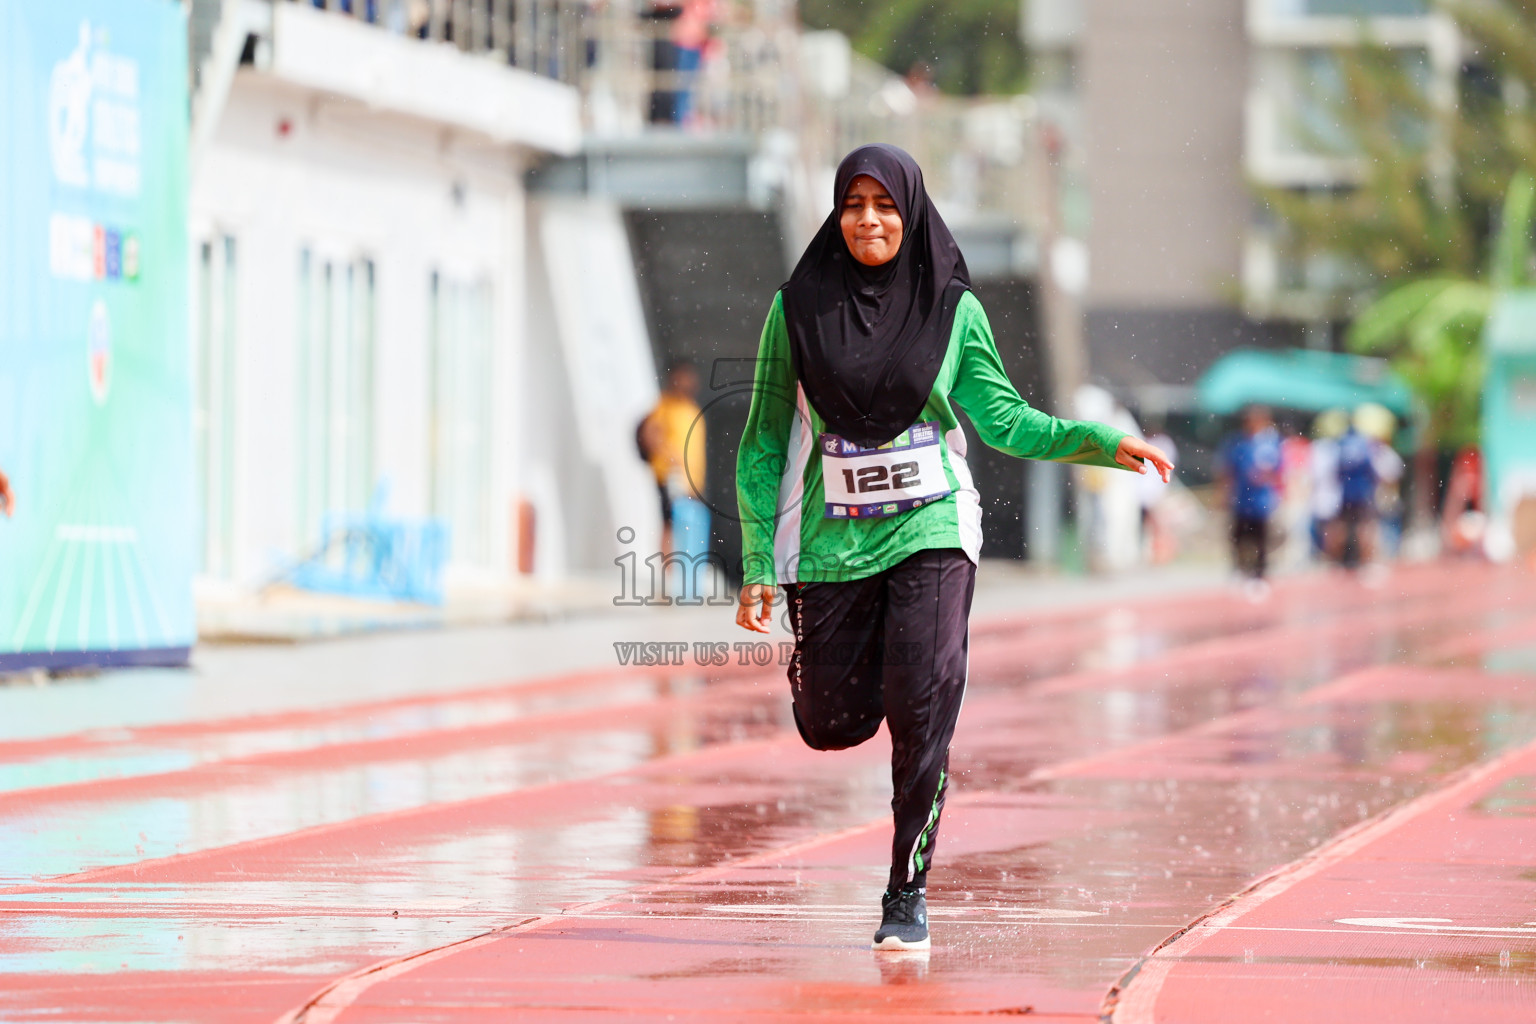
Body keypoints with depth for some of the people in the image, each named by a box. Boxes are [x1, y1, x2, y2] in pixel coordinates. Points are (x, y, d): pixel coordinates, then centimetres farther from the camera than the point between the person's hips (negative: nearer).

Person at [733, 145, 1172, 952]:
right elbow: (764, 441, 4)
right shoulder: (799, 308, 1)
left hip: (929, 530, -1)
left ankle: (908, 896, -4)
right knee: (832, 726, 3)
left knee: (922, 712, -15)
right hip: (831, 543, 1)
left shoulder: (953, 307, 2)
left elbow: (1002, 417, 1)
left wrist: (1101, 442, -13)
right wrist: (759, 563, -1)